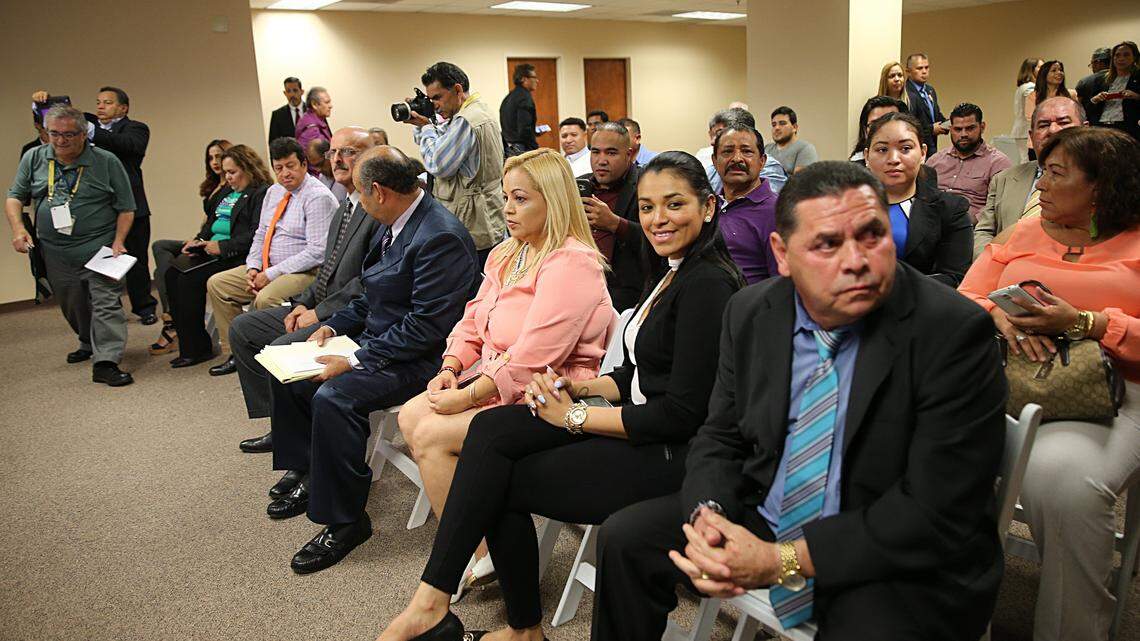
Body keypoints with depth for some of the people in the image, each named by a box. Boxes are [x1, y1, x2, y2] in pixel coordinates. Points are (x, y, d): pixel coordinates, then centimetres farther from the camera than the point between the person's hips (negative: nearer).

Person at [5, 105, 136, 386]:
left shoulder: (107, 162, -5)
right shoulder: (33, 158, 5)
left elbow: (126, 207, -2)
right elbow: (15, 197, 10)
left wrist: (118, 242, -13)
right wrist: (18, 228, -8)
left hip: (99, 247, -4)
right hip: (56, 252, 4)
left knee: (106, 303, -13)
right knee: (72, 306, 17)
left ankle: (106, 362, -14)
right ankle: (89, 344, 40)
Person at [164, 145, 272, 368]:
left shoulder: (262, 193, -7)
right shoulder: (227, 192, 23)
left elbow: (256, 235, -17)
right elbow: (211, 222, 29)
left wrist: (222, 247, -19)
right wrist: (197, 240, 9)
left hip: (236, 257, -9)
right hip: (211, 250, 9)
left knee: (189, 279, -23)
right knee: (171, 274, -9)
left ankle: (197, 348, -12)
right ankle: (188, 344, -9)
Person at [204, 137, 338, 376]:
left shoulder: (318, 197, -15)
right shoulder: (274, 192, 13)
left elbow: (317, 252, -21)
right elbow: (260, 235, 19)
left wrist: (272, 274, -19)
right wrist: (253, 268, -1)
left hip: (303, 273, -9)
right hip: (267, 269, 9)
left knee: (265, 299, -33)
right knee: (216, 283, 4)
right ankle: (235, 354, 8)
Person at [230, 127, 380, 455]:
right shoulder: (343, 209, 18)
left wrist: (319, 312, -16)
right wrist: (303, 303, 3)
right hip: (320, 308, 11)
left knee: (281, 349, -26)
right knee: (242, 327, 10)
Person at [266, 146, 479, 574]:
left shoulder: (441, 237, -23)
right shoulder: (396, 225, 7)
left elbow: (426, 327, -26)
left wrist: (356, 361, -24)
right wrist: (332, 326, 7)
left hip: (420, 358, -10)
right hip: (376, 340, 11)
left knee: (332, 397, -30)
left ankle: (344, 521, -12)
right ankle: (310, 475, 26)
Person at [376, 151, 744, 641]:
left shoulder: (708, 284, -16)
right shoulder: (670, 274, 13)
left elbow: (683, 412, -20)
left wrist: (575, 417, -14)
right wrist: (584, 387, -1)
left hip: (673, 454, -9)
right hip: (639, 423, 9)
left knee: (499, 481, -10)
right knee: (492, 428, -9)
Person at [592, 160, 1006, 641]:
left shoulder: (954, 333, -20)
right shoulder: (751, 313, -3)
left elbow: (937, 512, -21)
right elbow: (720, 438, 6)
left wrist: (783, 561, -24)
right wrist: (707, 514, -16)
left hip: (904, 565, -4)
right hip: (763, 521, 5)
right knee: (625, 538, 0)